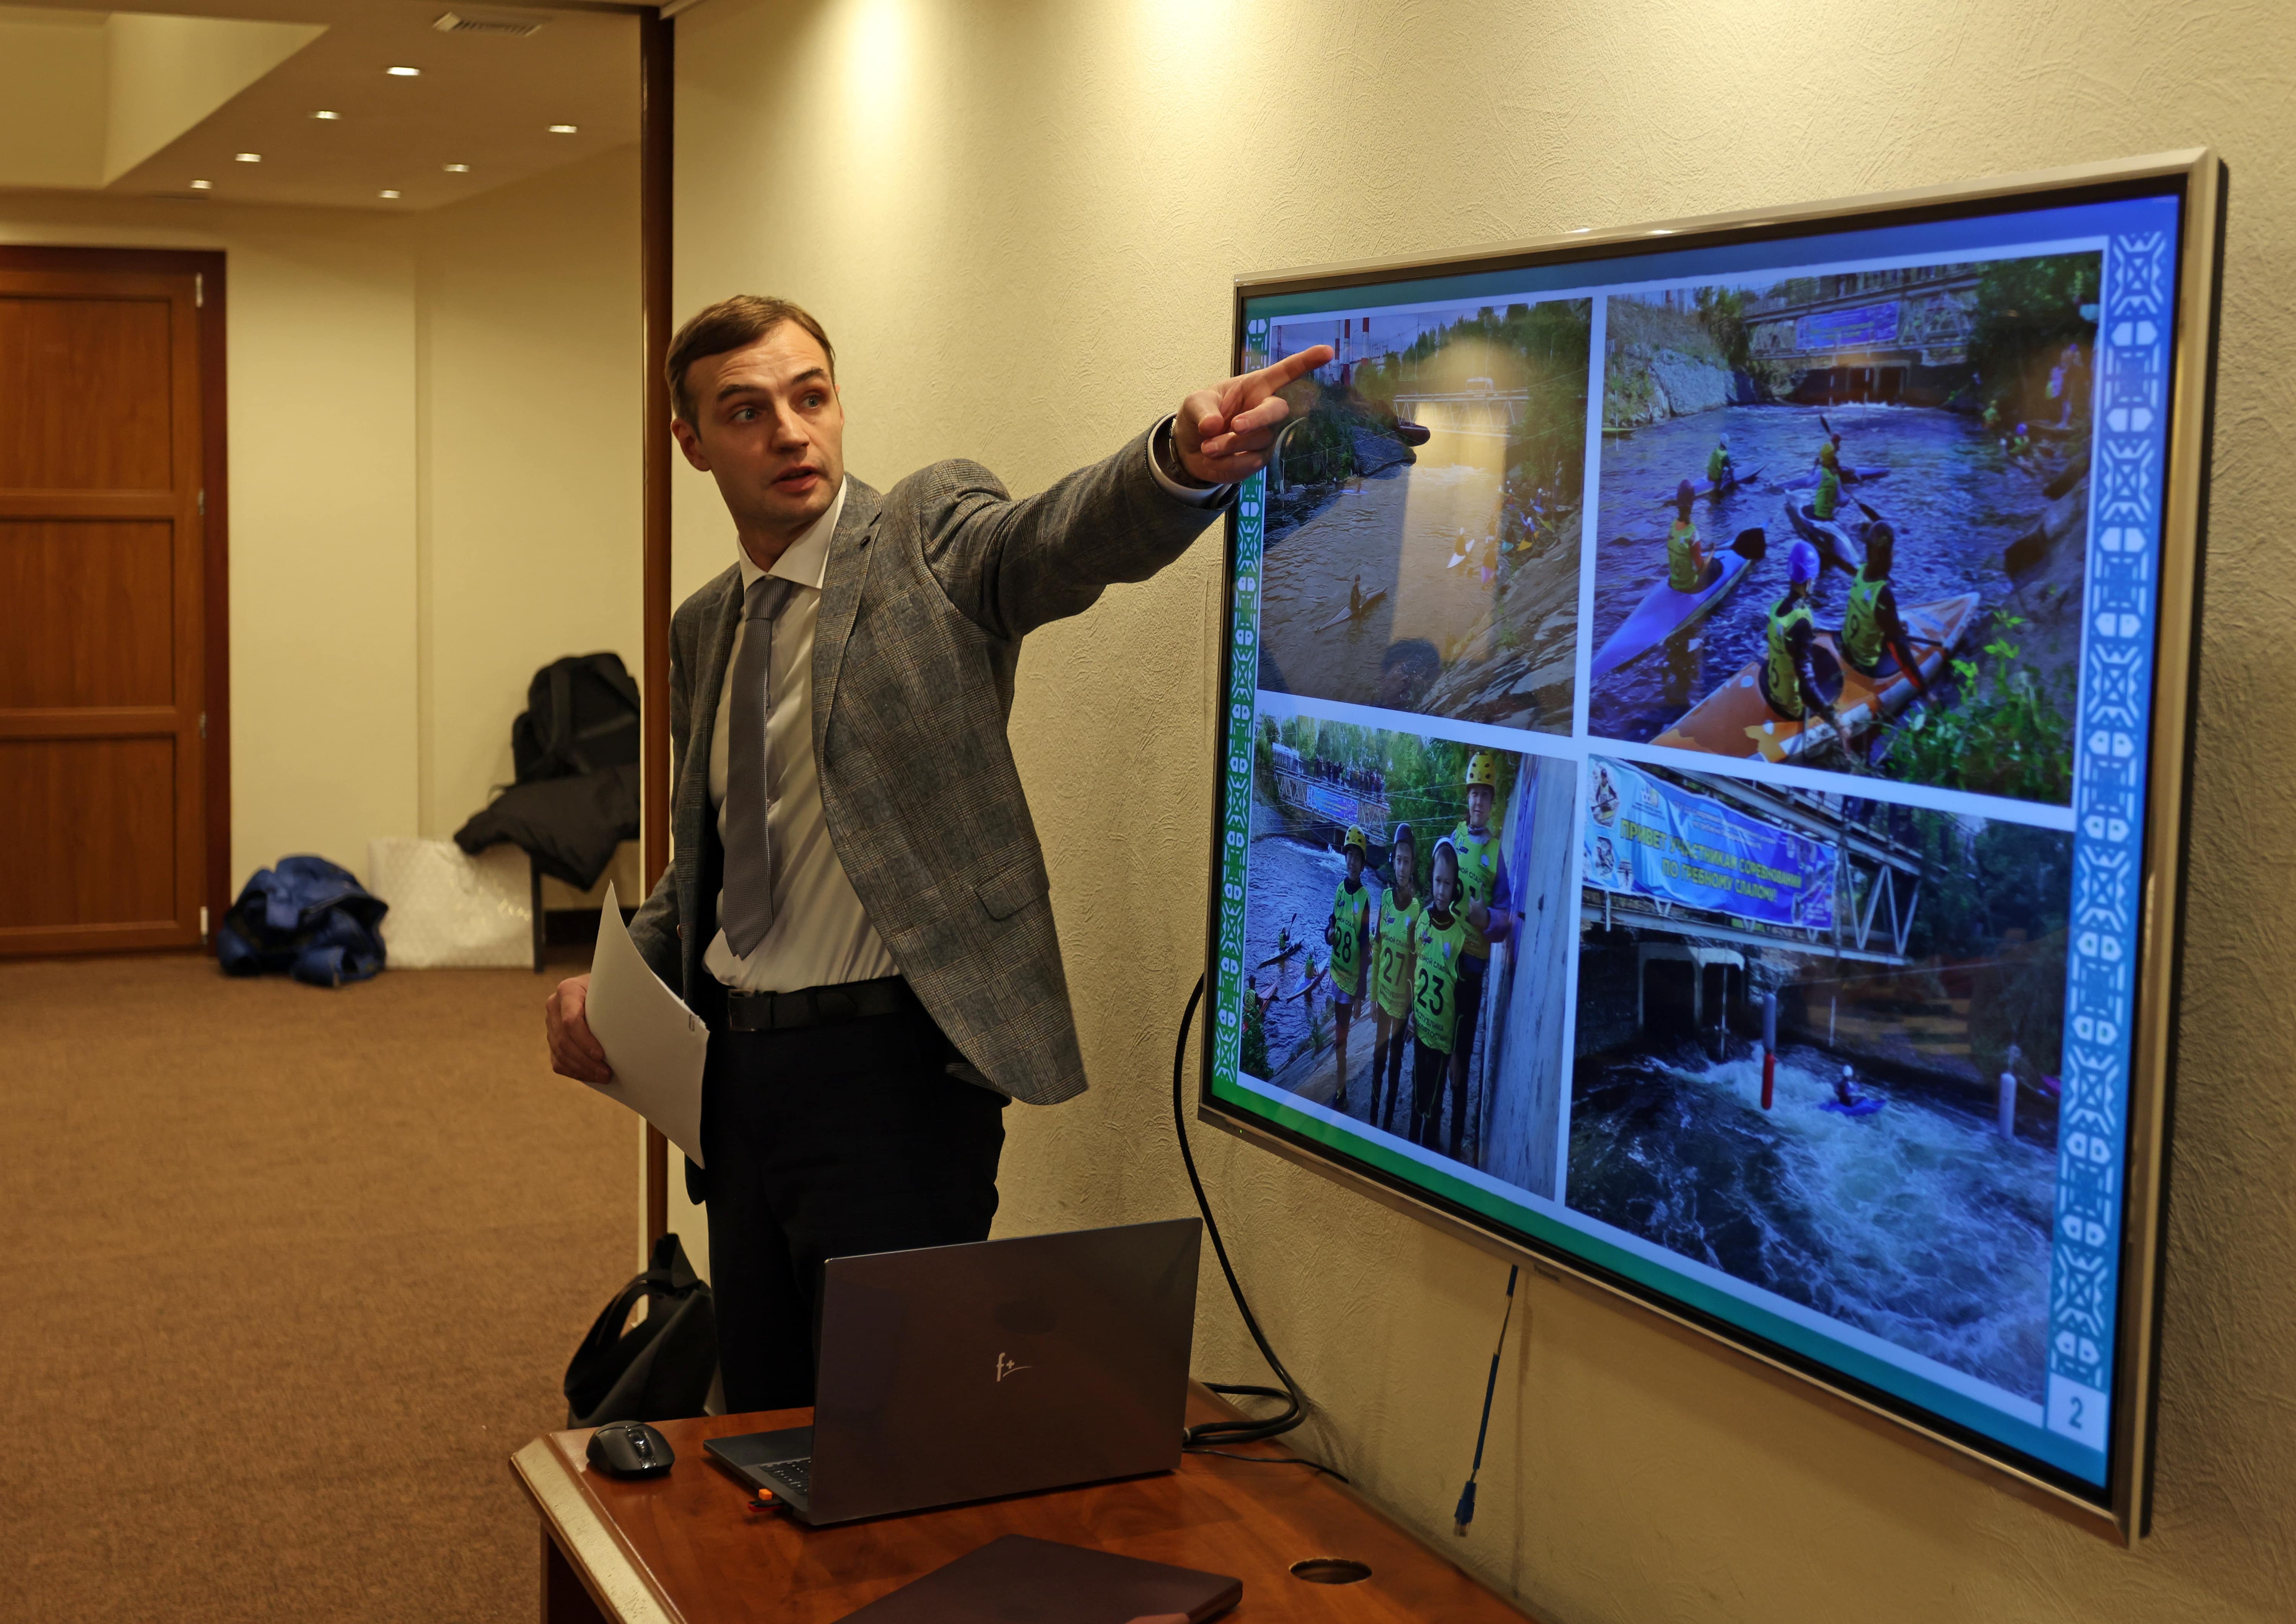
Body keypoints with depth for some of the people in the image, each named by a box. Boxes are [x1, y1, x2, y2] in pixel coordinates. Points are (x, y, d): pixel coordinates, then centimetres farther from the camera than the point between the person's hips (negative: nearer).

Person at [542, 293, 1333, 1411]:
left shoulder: (931, 535, -6)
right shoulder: (702, 628, 13)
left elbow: (1069, 538, -28)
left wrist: (1183, 460, -50)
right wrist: (612, 981, 6)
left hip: (891, 1067, -7)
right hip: (737, 1063, 7)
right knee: (762, 1417, 17)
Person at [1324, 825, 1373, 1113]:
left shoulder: (1365, 896, -15)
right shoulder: (1340, 889, 5)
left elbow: (1365, 944, -15)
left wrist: (1361, 986, -15)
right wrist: (1329, 933, -9)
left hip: (1352, 974, -7)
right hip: (1337, 969, 7)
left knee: (1341, 1035, -4)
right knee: (1338, 1029, 13)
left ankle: (1341, 1092, 3)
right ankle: (1339, 1087, 23)